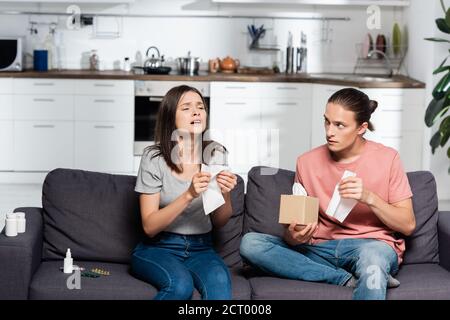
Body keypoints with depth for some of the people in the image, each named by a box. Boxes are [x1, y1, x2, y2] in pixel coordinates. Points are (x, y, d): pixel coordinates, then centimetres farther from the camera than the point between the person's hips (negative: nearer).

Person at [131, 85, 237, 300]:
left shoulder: (216, 154, 2)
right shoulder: (154, 157, -8)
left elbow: (219, 223, 8)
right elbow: (149, 227, -11)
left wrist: (225, 194, -13)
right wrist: (189, 195, -24)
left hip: (200, 249, 2)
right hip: (158, 248, -2)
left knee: (219, 281, -33)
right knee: (181, 284, -35)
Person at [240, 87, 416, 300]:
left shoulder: (387, 159, 0)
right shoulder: (307, 162, 7)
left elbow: (408, 225, 0)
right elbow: (297, 222, 12)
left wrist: (369, 197, -16)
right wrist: (293, 236, -13)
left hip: (373, 245, -5)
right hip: (321, 249, 5)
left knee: (371, 254, -43)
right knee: (250, 243, -21)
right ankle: (348, 279, -25)